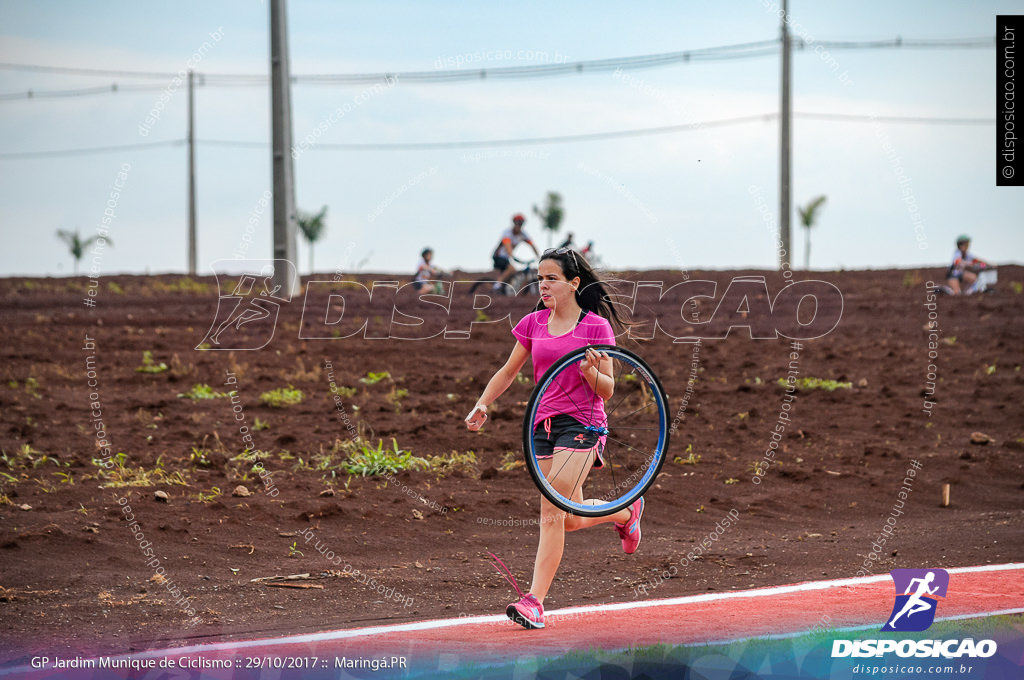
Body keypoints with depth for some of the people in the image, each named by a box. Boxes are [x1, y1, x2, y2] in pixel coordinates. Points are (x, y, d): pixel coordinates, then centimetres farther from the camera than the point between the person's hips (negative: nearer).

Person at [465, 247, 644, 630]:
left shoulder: (596, 327, -5)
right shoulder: (533, 324, 8)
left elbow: (607, 391, -4)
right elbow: (509, 372, 19)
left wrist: (591, 372, -24)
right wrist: (482, 405, 6)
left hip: (582, 422, -6)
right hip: (543, 425, 6)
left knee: (551, 512, -18)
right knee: (570, 519, 11)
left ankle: (534, 600, -19)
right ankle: (626, 512, 43)